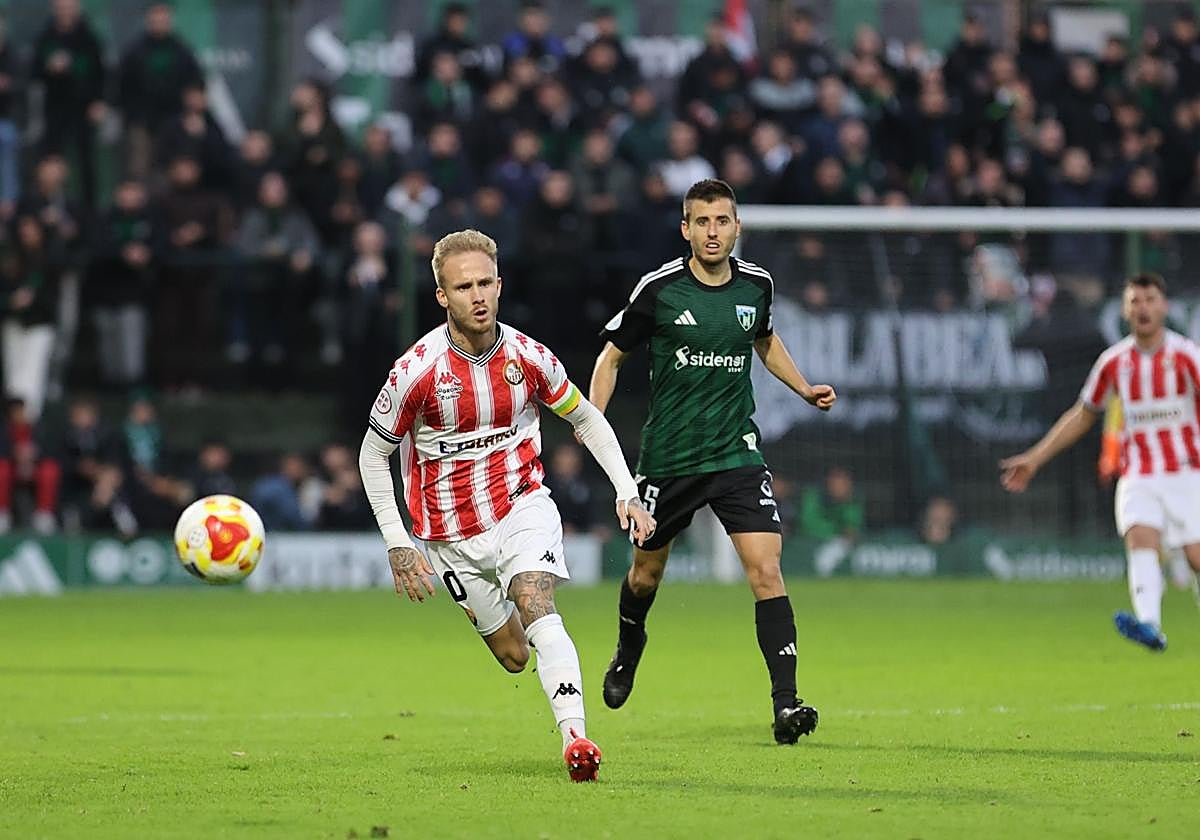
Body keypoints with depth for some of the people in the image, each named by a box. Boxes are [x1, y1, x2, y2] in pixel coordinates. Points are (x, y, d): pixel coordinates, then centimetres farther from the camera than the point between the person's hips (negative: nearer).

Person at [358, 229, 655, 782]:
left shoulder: (528, 357, -9)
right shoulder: (416, 371, -15)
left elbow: (587, 420, 8)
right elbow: (373, 454, -3)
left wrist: (627, 493, -1)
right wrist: (397, 545, -7)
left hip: (522, 505, 0)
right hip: (453, 532, 0)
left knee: (539, 614, -25)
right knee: (513, 655, 5)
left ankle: (575, 738, -38)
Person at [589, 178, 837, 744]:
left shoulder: (756, 285, 1)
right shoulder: (658, 290, -10)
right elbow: (612, 356, 2)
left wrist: (805, 389, 11)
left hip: (737, 454, 1)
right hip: (667, 458, -1)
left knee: (766, 570, -15)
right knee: (646, 572, 15)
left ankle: (786, 703, -17)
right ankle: (628, 654, 49)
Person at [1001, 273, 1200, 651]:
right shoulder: (1114, 362, 7)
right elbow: (1082, 416, 19)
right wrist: (1034, 459, 17)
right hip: (1137, 476, 2)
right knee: (1140, 537, -24)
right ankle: (1149, 625, -44)